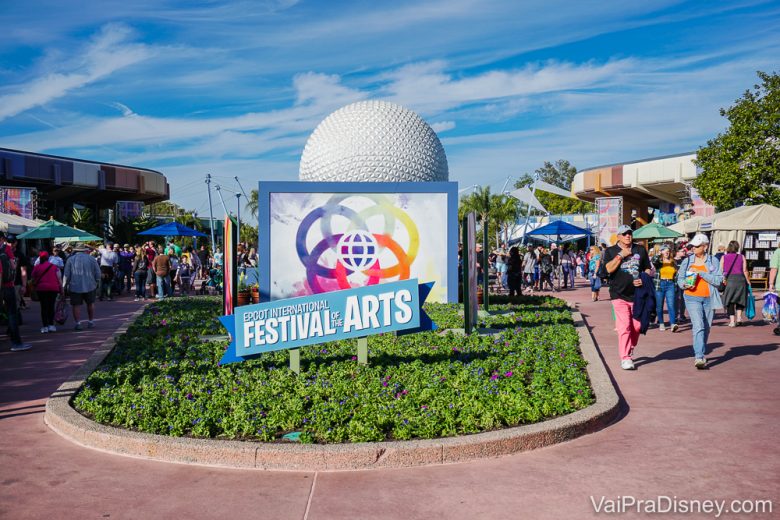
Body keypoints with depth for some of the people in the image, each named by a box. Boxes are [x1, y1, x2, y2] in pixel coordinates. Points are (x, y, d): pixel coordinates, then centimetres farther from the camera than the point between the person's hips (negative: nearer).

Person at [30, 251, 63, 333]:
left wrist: (34, 287, 20)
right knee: (51, 307, 10)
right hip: (53, 289, 1)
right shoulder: (54, 267, 3)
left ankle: (45, 326, 2)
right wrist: (61, 289, 4)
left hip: (41, 289, 0)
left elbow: (32, 279, 5)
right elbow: (59, 279, 0)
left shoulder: (36, 267, 2)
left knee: (44, 307, 4)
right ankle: (51, 325, 8)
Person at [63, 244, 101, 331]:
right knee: (90, 303, 15)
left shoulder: (70, 259, 1)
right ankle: (91, 321, 18)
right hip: (89, 286, 1)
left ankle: (78, 323, -1)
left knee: (76, 305, 2)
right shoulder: (91, 259, 4)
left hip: (75, 286, -1)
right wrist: (96, 282, 15)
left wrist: (64, 286, 6)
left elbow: (66, 275, -1)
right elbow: (98, 273, 3)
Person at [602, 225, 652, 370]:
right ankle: (625, 358, -7)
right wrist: (621, 255, -15)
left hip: (638, 295, 4)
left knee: (636, 326, 7)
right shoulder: (610, 251, 2)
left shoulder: (640, 250, 11)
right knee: (624, 327, -10)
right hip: (620, 295, -3)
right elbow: (609, 269, -14)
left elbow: (647, 269, 15)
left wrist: (644, 279, -4)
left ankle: (630, 351, 28)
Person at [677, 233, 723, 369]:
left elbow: (718, 280, -8)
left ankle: (700, 354, 30)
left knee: (706, 328, 11)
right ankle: (699, 357, -22)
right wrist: (684, 284, -9)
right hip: (692, 298, -1)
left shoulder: (713, 261, 1)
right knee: (698, 326, -17)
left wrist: (700, 272, -16)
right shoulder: (687, 261, 5)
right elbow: (680, 278, 13)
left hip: (709, 299, 1)